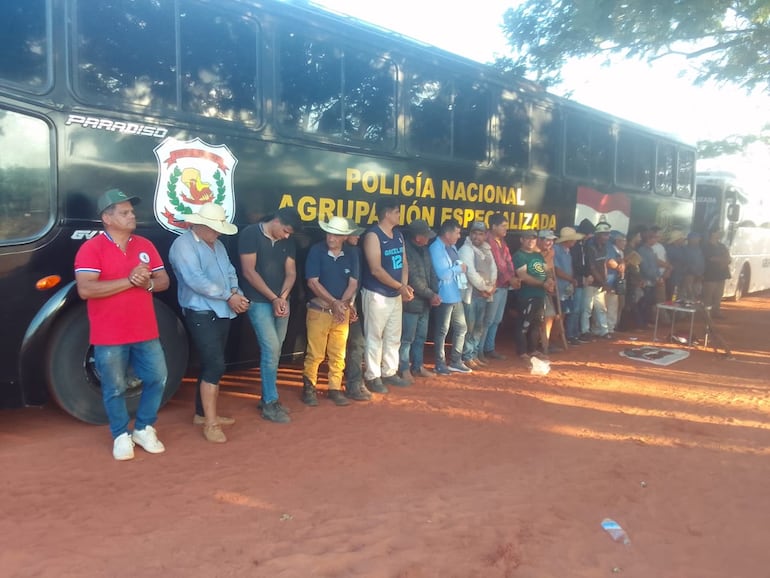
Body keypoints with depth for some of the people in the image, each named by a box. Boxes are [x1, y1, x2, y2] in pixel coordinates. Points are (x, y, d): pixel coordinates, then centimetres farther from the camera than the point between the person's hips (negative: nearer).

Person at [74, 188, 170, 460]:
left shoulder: (145, 245, 7)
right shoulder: (91, 248, -9)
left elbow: (164, 280, 9)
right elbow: (85, 289, -20)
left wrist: (148, 283, -15)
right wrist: (129, 280, -22)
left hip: (146, 332, 5)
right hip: (109, 337, -5)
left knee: (157, 378, 9)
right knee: (115, 388, 6)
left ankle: (144, 428, 27)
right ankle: (121, 435, 25)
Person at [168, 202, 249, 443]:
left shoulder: (217, 245, 16)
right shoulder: (183, 245, -12)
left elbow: (230, 272, 14)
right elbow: (196, 281, -22)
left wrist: (236, 293, -8)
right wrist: (229, 296, -16)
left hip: (222, 312, 9)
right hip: (202, 314, -9)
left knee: (210, 365, 14)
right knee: (215, 365, -12)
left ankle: (202, 414, 26)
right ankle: (211, 423, -4)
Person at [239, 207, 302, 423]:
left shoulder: (287, 241, 8)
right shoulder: (251, 234, -9)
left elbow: (291, 273, 7)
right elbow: (249, 272, -14)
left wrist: (283, 297, -11)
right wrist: (273, 298, -14)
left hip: (281, 302, 6)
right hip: (259, 302, -6)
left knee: (274, 351, 9)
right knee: (270, 349, -11)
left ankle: (267, 397, 21)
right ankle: (270, 404, -1)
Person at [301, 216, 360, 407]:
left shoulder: (351, 255, 4)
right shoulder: (316, 251, -7)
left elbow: (353, 283, 2)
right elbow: (312, 282, -11)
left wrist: (342, 303, -13)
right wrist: (334, 303, -15)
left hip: (342, 311, 3)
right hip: (319, 310, -3)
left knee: (338, 354, 7)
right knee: (315, 353, -1)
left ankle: (335, 388, 18)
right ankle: (309, 388, 14)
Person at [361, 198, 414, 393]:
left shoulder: (398, 235, 11)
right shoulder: (373, 235, -13)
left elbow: (404, 262, 11)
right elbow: (376, 269, -20)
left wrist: (404, 286, -7)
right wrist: (400, 286, -17)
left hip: (396, 295, 8)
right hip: (377, 295, -8)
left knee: (394, 336, 14)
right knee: (374, 337, 0)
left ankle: (389, 373, 26)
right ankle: (373, 376, 11)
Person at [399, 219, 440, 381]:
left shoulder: (424, 249, 8)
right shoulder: (407, 251, -18)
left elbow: (431, 272, 8)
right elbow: (414, 280, -19)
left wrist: (435, 293, -6)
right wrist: (431, 295, -15)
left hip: (424, 302, 9)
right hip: (411, 302, -8)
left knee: (421, 337, 17)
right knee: (407, 338, 1)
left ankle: (417, 366, 29)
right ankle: (404, 369, 13)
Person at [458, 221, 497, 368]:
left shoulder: (487, 250, 16)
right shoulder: (466, 249, -9)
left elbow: (493, 269, 13)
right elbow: (471, 273, -17)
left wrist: (491, 287, -3)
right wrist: (484, 288, -10)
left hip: (485, 294, 8)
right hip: (471, 293, -8)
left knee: (480, 326, 12)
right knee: (469, 326, -4)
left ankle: (474, 354, 22)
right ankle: (467, 357, 3)